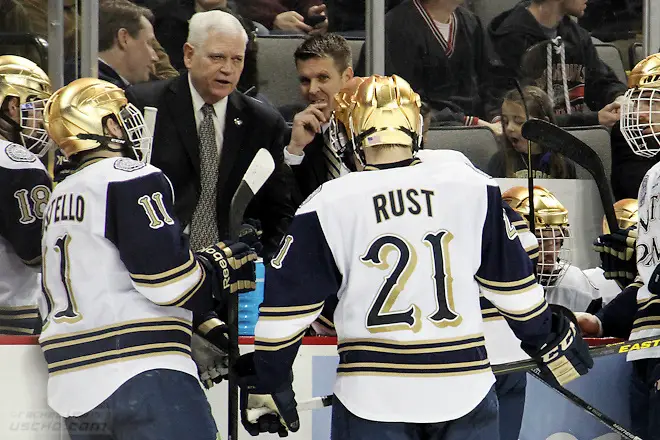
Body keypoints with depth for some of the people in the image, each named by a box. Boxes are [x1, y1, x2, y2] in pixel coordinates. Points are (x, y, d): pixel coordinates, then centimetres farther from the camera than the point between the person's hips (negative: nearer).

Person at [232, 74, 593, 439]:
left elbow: (288, 305, -1)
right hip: (463, 390, 2)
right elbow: (511, 279, 8)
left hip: (371, 396, -1)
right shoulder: (470, 187, 0)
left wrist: (267, 382, 11)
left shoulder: (328, 206, -4)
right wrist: (548, 340, 23)